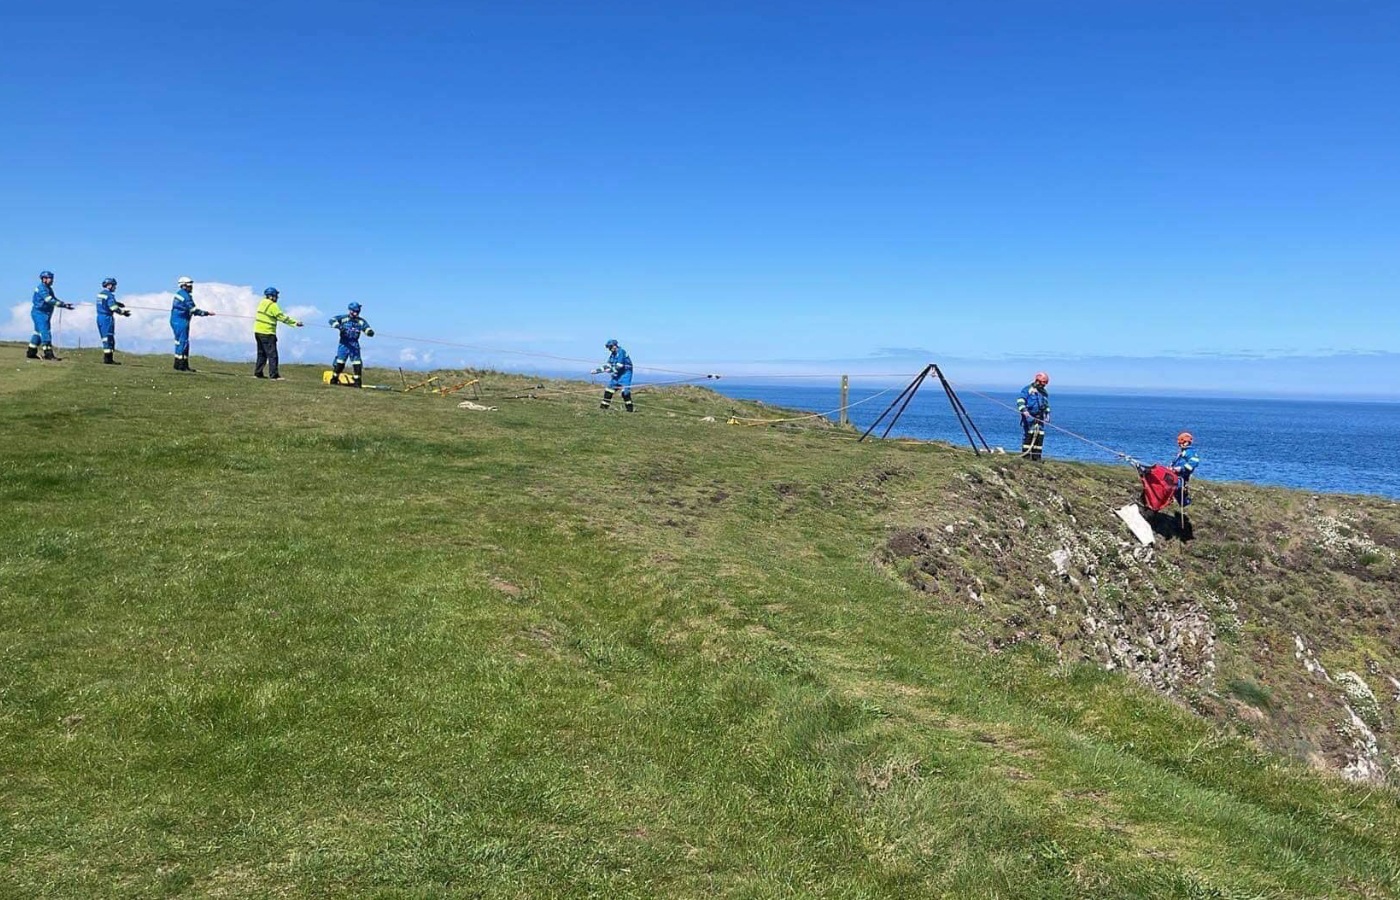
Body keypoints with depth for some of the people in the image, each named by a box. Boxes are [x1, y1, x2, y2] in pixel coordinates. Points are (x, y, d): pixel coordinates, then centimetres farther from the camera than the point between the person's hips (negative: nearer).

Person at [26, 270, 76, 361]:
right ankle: (49, 355, -15)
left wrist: (65, 304, 2)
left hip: (44, 314, 11)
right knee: (45, 333, -13)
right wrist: (63, 304, -32)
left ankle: (31, 353, 22)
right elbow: (49, 300, -27)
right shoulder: (42, 288, -16)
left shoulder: (48, 289, 15)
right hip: (40, 313, -11)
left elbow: (54, 300, 16)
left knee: (38, 333, 15)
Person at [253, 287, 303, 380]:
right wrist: (295, 323, -9)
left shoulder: (262, 303, 11)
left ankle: (257, 373, 19)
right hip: (267, 333, -9)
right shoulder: (273, 306, -14)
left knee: (262, 354, 17)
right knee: (272, 355, -6)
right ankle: (274, 375, -9)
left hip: (258, 331, 9)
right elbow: (283, 318, -14)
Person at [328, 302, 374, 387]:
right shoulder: (343, 318, -1)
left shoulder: (361, 321, 6)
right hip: (344, 343, -2)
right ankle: (334, 379, 12)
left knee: (357, 363, -4)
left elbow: (367, 329, 5)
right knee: (339, 362, -1)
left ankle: (357, 381, 1)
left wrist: (369, 332, -20)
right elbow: (332, 319, -7)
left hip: (354, 344, 2)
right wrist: (338, 326, -26)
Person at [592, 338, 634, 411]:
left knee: (625, 390, -19)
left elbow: (619, 366, -22)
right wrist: (597, 370, 10)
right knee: (609, 389, 6)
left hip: (625, 373, -9)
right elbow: (607, 365, 15)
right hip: (617, 374, 9)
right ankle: (604, 406, 12)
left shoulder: (621, 352, -16)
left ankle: (630, 408, -15)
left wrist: (611, 370, -11)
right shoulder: (612, 354, 12)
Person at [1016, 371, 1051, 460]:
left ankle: (1036, 456, 8)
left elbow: (1047, 405, 30)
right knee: (1028, 436, -10)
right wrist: (1024, 411, -24)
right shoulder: (1028, 389, -3)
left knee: (1039, 436, 2)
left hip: (1039, 418, 6)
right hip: (1029, 417, -6)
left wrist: (1047, 414, 18)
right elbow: (1020, 401, -11)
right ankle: (1026, 456, -6)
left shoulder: (1045, 393, 18)